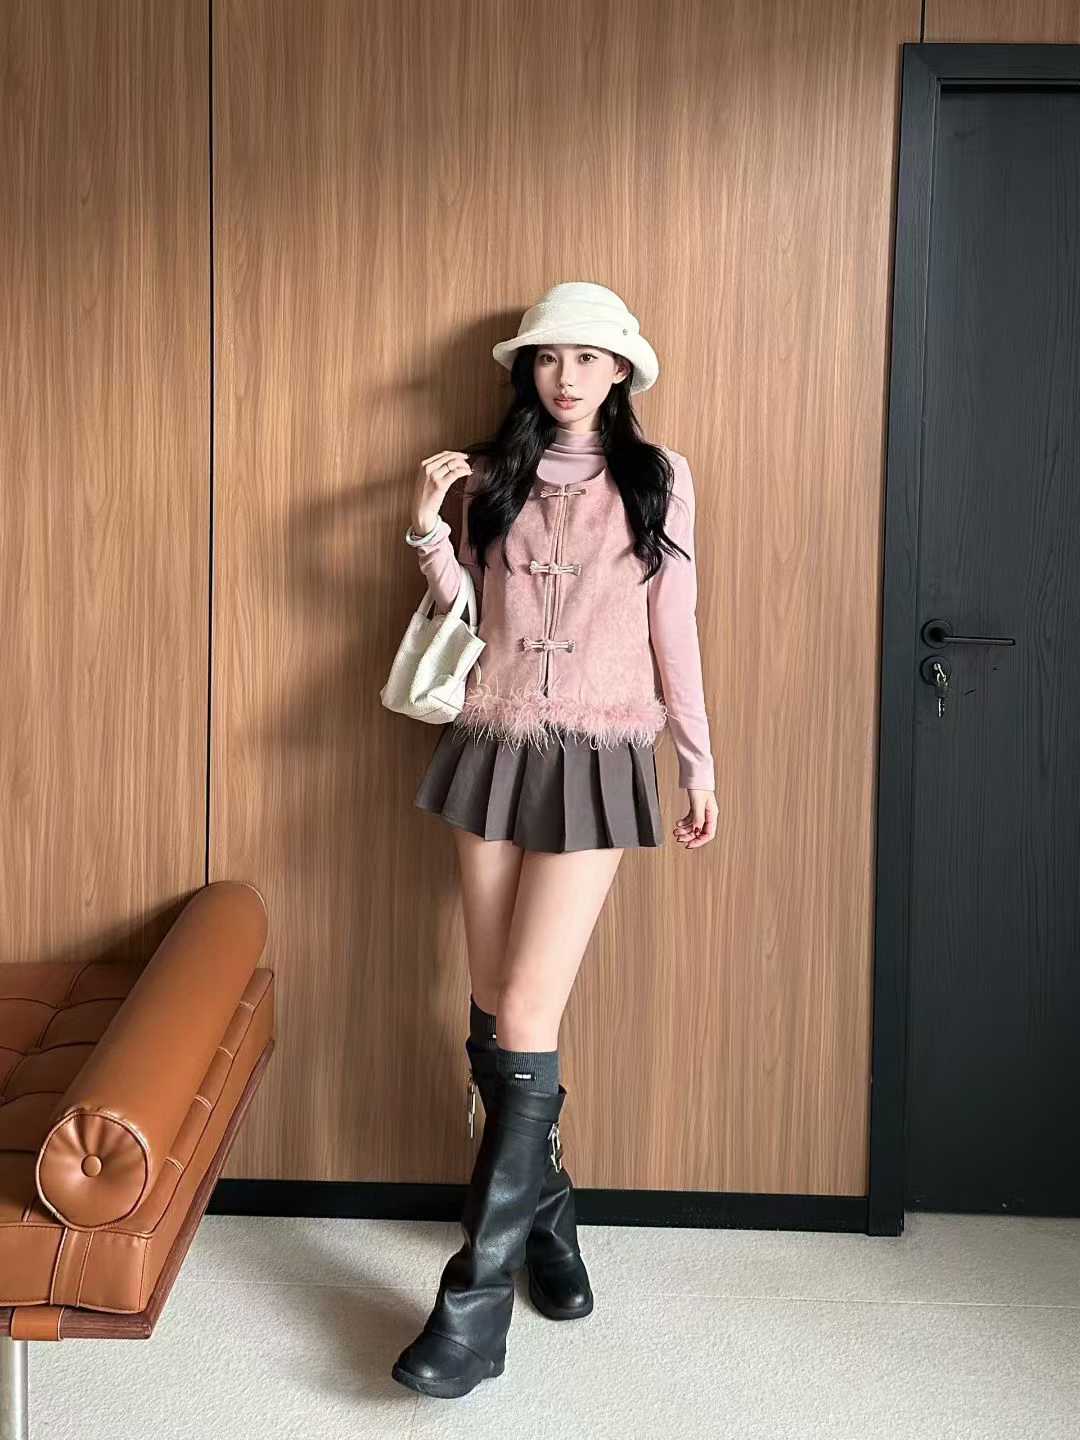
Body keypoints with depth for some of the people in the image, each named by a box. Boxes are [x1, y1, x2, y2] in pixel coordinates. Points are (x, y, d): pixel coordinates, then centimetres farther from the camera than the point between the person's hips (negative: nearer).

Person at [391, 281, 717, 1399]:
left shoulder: (657, 478, 4)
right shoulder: (494, 474, 9)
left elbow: (673, 626, 5)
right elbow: (466, 614, 9)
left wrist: (699, 756, 5)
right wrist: (428, 529, -6)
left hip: (599, 759, -3)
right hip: (496, 747, 4)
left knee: (525, 1014, -11)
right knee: (493, 1010, 6)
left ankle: (477, 1296, -6)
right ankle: (544, 1213, 28)